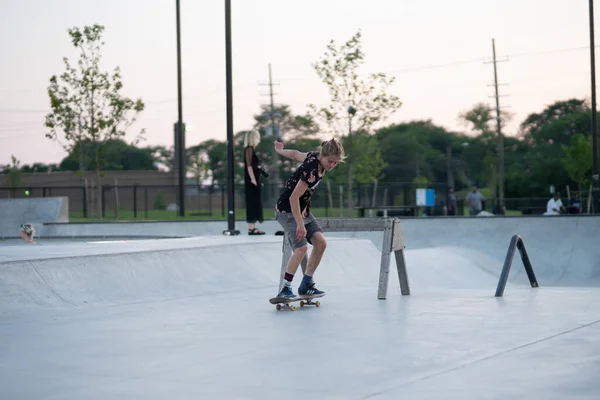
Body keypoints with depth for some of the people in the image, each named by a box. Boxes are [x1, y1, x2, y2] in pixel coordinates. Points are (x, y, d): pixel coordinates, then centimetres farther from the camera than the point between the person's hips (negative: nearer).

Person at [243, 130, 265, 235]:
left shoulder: (252, 149, 17)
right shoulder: (249, 149, -10)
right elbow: (249, 165, -18)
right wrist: (253, 179, -22)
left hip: (255, 180, 10)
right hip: (251, 181, -10)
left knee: (255, 203, 10)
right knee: (252, 203, -9)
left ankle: (252, 227, 12)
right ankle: (251, 228, -9)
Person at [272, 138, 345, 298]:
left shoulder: (314, 157, -4)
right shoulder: (312, 171, -30)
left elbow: (295, 154, 15)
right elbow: (294, 198, -29)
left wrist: (280, 151, 36)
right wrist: (300, 225, -26)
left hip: (302, 210, 9)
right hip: (287, 211, -9)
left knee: (321, 242, -2)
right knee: (301, 247, -23)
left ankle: (306, 285, 7)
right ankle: (285, 289, -16)